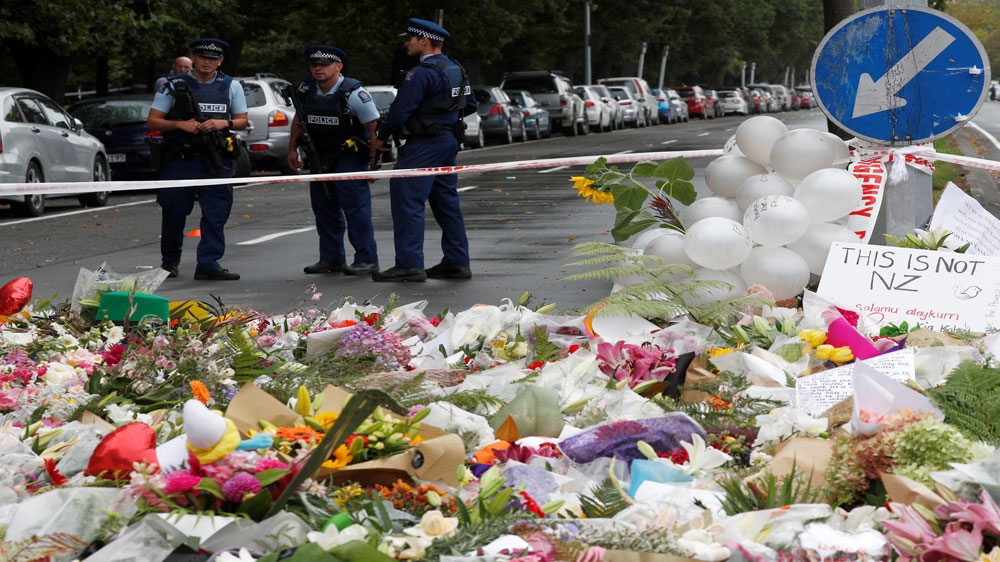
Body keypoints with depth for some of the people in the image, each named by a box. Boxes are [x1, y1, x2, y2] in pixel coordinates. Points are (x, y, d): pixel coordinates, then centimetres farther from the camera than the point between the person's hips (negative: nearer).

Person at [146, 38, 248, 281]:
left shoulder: (231, 87, 10)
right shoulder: (174, 86, 4)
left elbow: (242, 121, 13)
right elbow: (152, 122, 3)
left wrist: (224, 123, -8)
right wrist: (180, 124, -12)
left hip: (216, 161, 1)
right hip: (180, 160, -1)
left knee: (216, 213, -5)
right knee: (174, 212, 5)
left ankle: (208, 264, -1)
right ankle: (170, 261, 22)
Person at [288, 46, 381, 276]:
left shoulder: (353, 92, -19)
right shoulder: (306, 89, -2)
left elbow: (374, 126, -16)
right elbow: (299, 119, 15)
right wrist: (292, 149, 16)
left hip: (350, 155, -7)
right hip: (319, 154, 7)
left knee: (355, 207, -10)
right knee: (323, 208, 10)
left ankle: (367, 260, -4)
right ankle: (331, 259, 20)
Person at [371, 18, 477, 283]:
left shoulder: (421, 73, -17)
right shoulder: (455, 70, 12)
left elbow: (400, 110, -18)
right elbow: (470, 104, 21)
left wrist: (380, 137, -5)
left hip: (424, 145, -10)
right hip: (449, 140, 10)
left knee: (407, 201, -8)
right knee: (446, 202, 13)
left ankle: (409, 264, -12)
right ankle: (457, 263, 15)